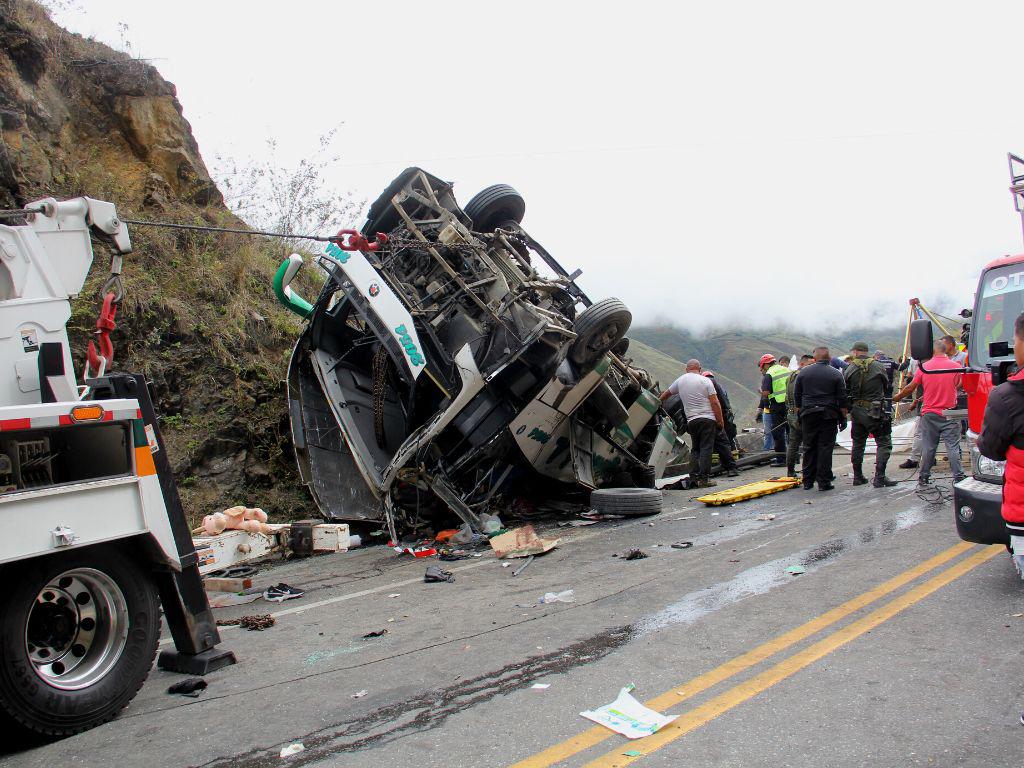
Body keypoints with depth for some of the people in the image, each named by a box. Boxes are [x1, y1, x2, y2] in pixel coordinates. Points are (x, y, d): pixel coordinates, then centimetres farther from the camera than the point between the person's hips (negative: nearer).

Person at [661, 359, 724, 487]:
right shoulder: (705, 381, -2)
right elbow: (715, 403, -7)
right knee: (706, 448, -3)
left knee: (695, 449, 13)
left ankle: (693, 476, 7)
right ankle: (703, 479, -6)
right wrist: (720, 420, -1)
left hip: (691, 421, 4)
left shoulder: (680, 380, 10)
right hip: (707, 419, -4)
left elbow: (666, 394, 24)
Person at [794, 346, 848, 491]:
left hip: (808, 415, 2)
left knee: (809, 448, 9)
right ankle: (824, 482, 0)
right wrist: (843, 418, 4)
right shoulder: (836, 374, -2)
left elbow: (797, 397, 8)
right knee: (825, 448, 0)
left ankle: (808, 481, 12)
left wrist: (799, 414, 16)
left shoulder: (803, 373, 4)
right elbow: (842, 399, -2)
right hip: (828, 416, -2)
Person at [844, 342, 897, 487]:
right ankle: (879, 478, -7)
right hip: (875, 412, -3)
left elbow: (845, 393, 3)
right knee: (884, 443, 2)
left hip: (856, 412, 3)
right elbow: (888, 388, 4)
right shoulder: (878, 367, -5)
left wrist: (848, 409, 16)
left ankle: (858, 477, 19)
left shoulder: (849, 370, -1)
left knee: (858, 444, 15)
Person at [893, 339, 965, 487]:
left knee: (928, 448, 8)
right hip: (949, 413, -1)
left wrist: (897, 397, 21)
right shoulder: (955, 366, -3)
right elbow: (957, 387, 8)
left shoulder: (924, 367, -3)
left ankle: (924, 479, 15)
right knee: (953, 447, 0)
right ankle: (959, 478, -2)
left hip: (929, 413, 1)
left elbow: (910, 388, 3)